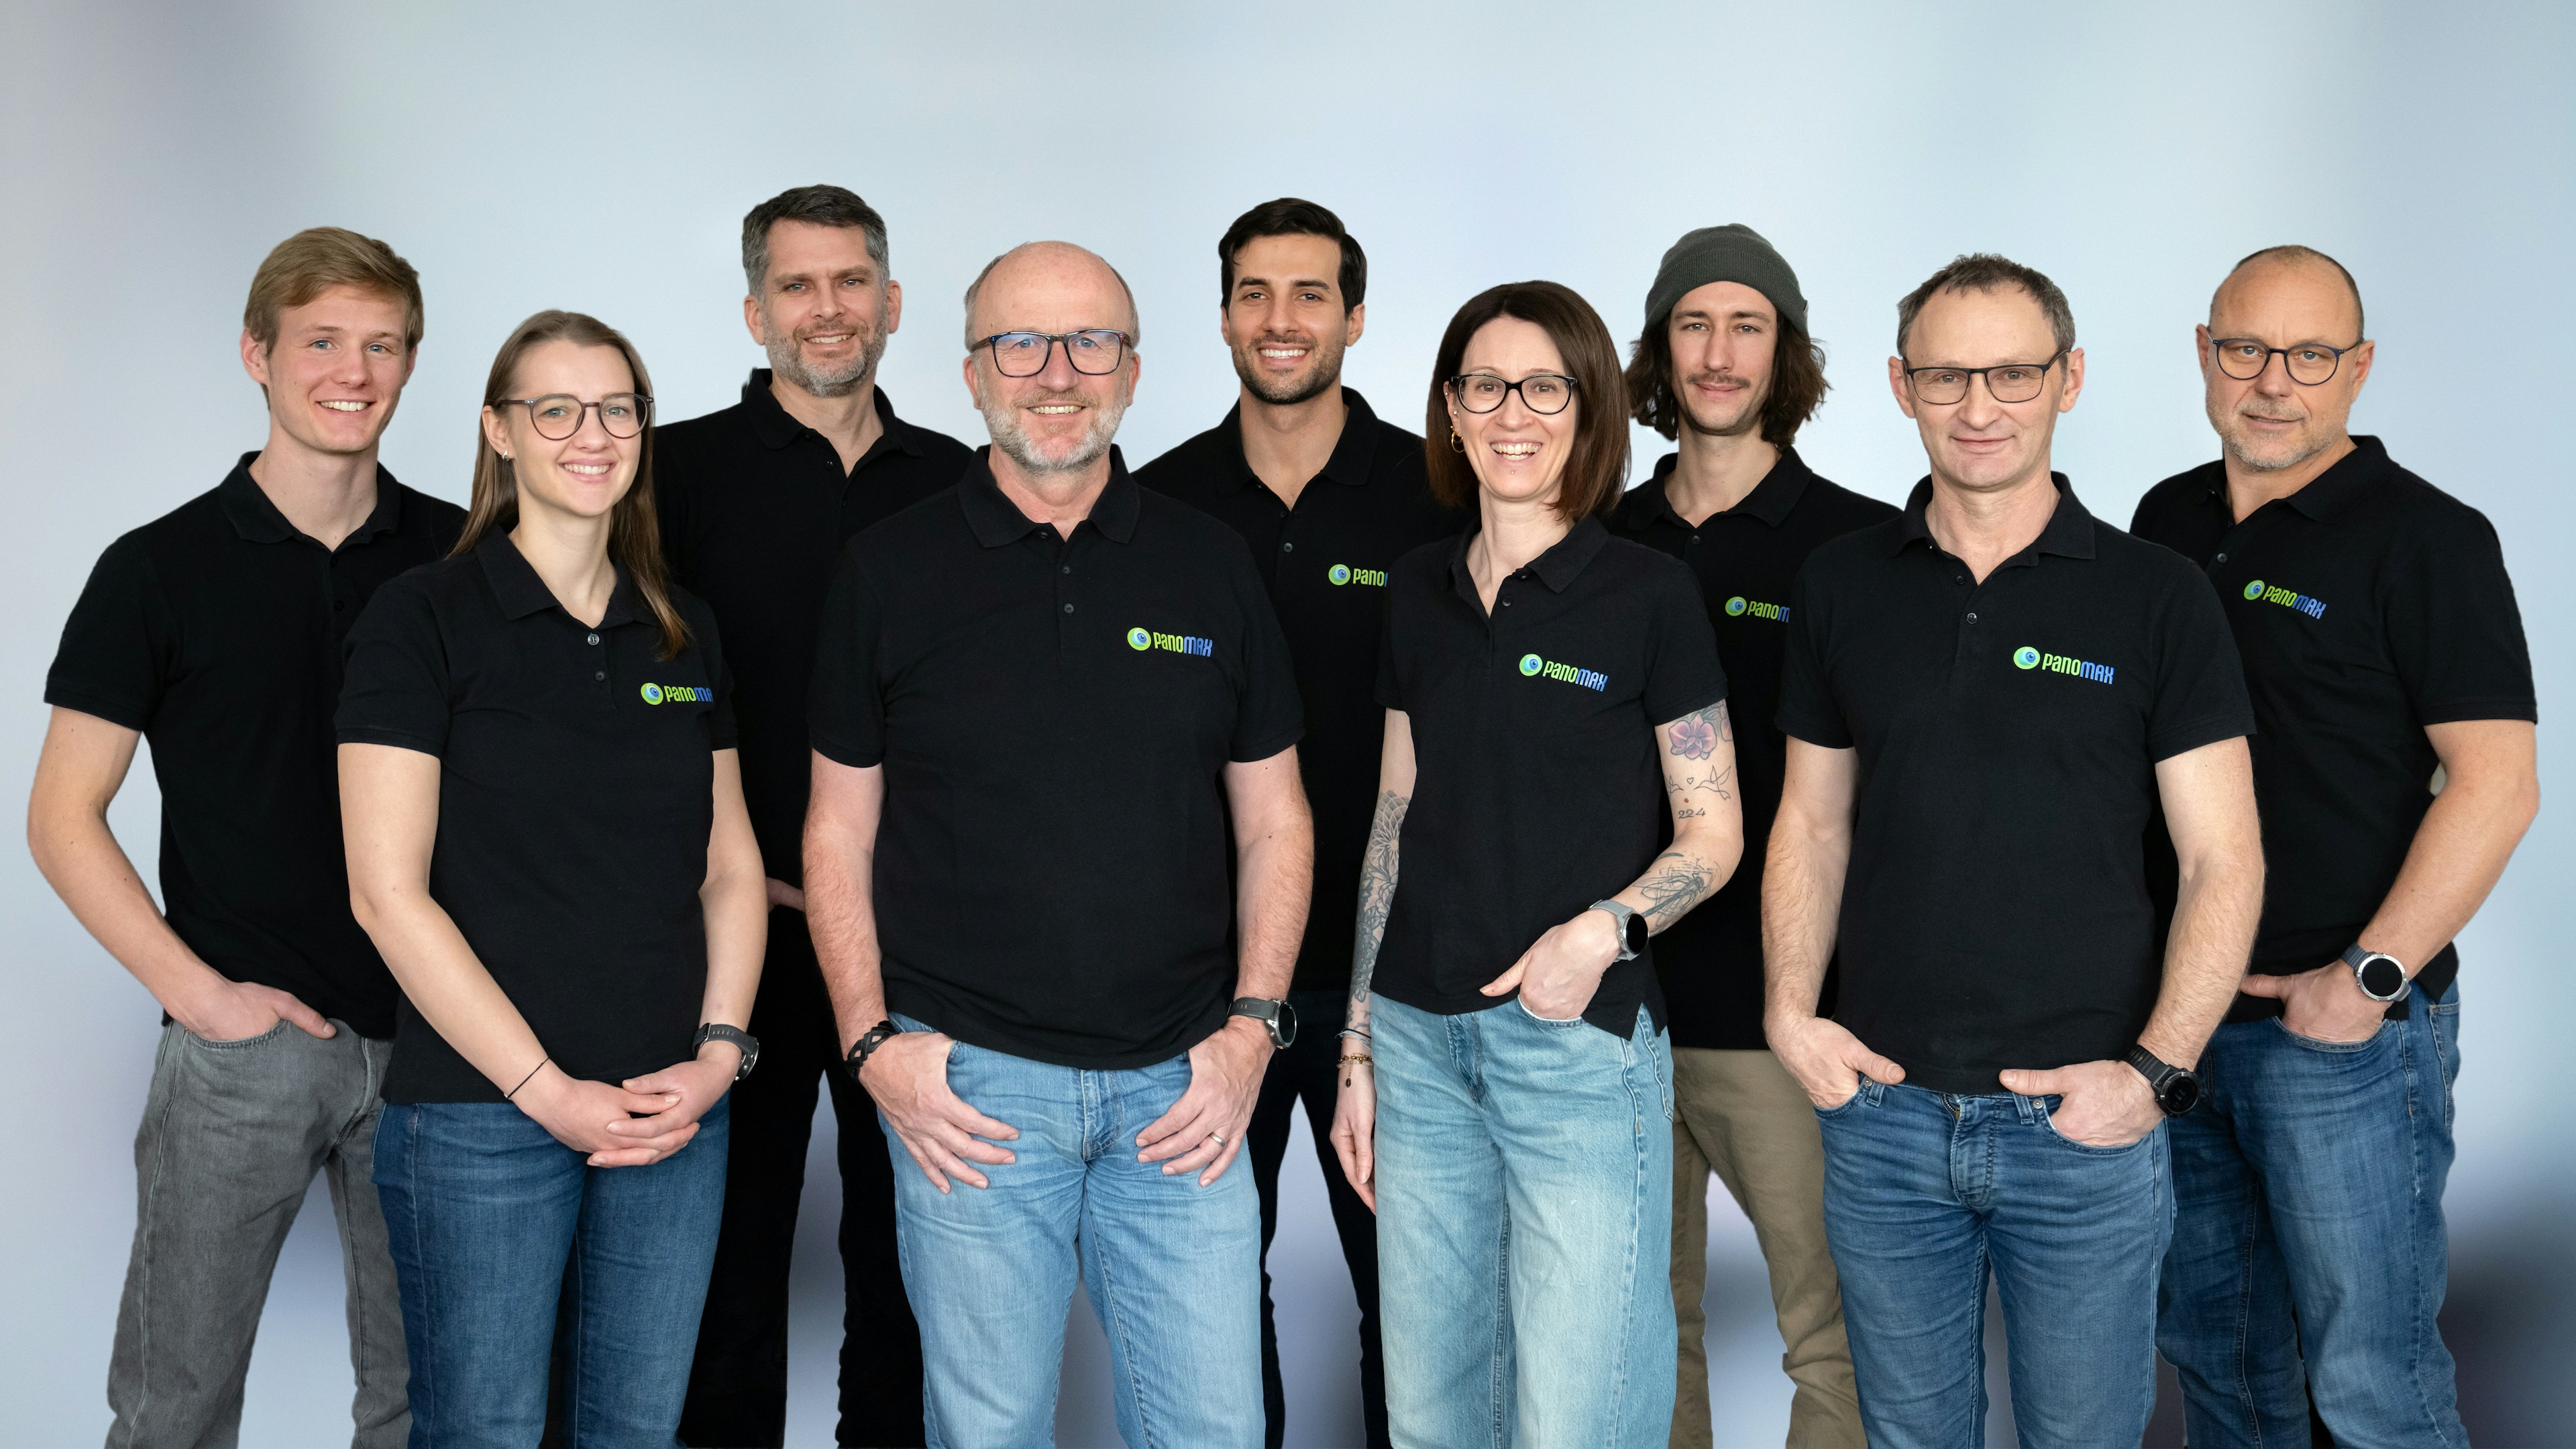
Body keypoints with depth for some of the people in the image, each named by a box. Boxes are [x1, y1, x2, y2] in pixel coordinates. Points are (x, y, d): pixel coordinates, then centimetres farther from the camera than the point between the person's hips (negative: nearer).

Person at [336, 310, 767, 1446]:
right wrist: (546, 1089, -12)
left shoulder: (683, 635, 11)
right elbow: (389, 891, -10)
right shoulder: (423, 617, -5)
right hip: (480, 1115, -4)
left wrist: (719, 1051, -3)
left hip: (673, 1113, 5)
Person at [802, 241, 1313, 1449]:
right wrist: (873, 1043, -4)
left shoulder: (1211, 567, 6)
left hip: (1182, 1084, 1)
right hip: (965, 1080, -1)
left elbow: (1274, 821, 9)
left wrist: (1250, 1029, -1)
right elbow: (839, 827, 5)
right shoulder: (891, 568, 2)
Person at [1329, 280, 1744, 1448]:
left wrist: (1605, 927, -21)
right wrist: (1358, 1046, 12)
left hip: (1580, 1042, -5)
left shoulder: (1648, 594, -4)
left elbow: (1712, 835, -2)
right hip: (1421, 1042, 5)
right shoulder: (1420, 591, 10)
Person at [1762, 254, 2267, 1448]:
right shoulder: (1840, 585, 5)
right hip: (1881, 1106, 2)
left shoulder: (2156, 598, -3)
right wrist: (1789, 1014, -1)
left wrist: (2156, 1069, -13)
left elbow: (2224, 859, -3)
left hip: (2086, 1118, -2)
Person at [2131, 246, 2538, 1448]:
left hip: (2347, 1030, -6)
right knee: (2207, 1339, 17)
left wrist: (2371, 977, -18)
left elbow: (2495, 783, -14)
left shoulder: (2425, 538, -8)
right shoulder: (2168, 521, 11)